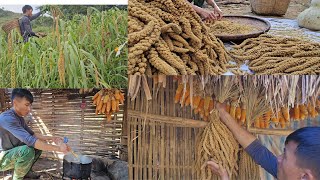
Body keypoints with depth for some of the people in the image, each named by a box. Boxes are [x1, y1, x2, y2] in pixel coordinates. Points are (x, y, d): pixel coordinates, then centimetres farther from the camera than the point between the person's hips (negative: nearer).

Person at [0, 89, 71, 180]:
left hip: (14, 153, 9)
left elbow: (32, 134, 15)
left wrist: (52, 138, 1)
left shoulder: (19, 118, 3)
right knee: (28, 150, -33)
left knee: (39, 145, 7)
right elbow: (29, 140, -36)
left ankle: (25, 171, 18)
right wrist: (58, 148, -34)